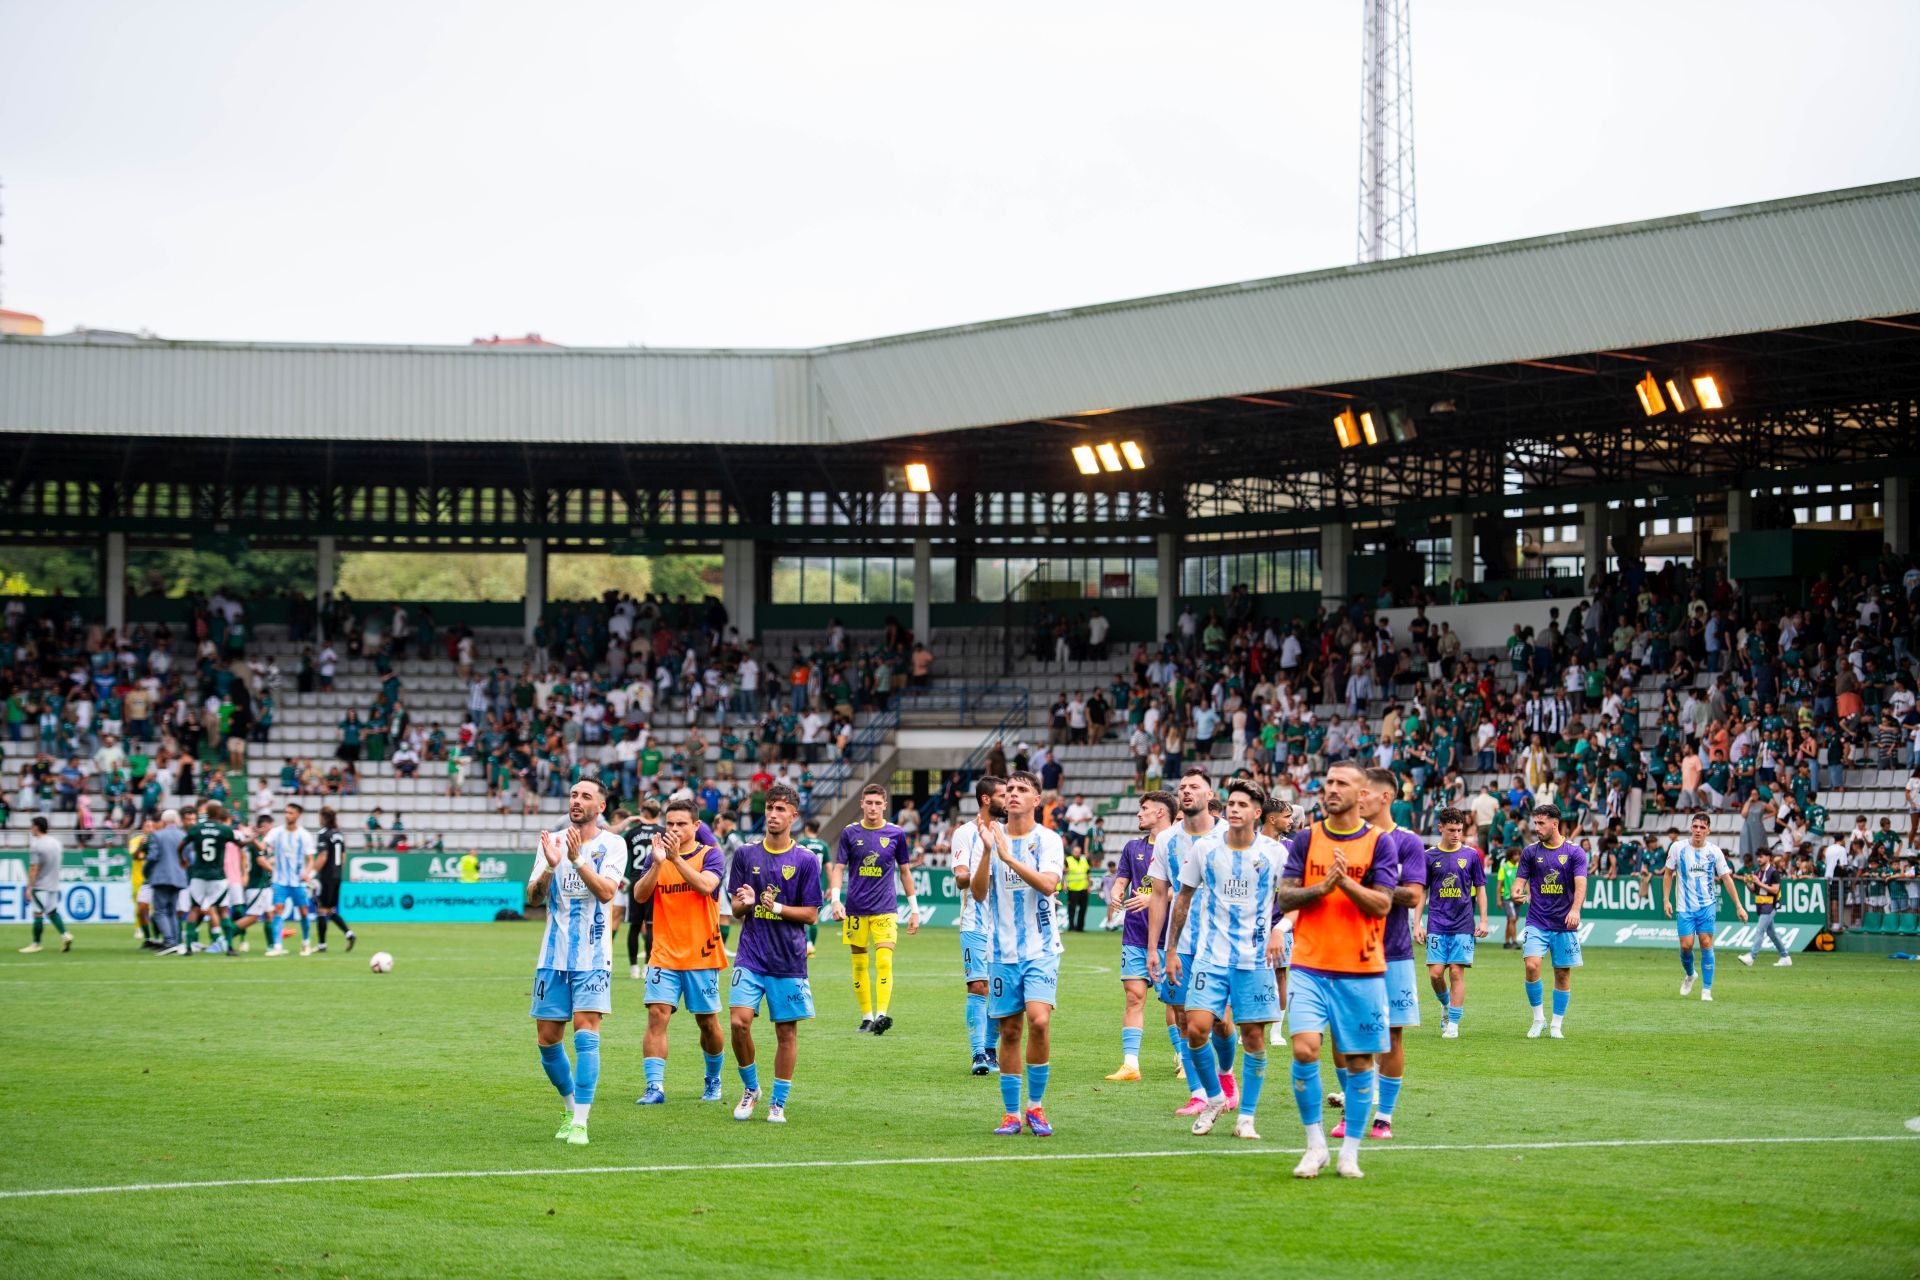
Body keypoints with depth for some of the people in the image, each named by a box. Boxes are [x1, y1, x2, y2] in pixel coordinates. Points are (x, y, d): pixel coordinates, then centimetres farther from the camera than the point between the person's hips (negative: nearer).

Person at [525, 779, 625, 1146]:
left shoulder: (612, 844, -3)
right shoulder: (552, 841, 7)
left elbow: (606, 891, -17)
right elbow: (533, 895, -1)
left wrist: (577, 859, -27)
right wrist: (550, 867, -20)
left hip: (592, 957, -4)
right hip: (553, 956, 4)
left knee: (585, 1033, -14)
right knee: (547, 1039, 6)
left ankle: (580, 1122, -13)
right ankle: (571, 1106, 26)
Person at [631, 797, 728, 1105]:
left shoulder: (710, 855, -2)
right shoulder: (657, 855, 6)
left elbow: (705, 885, -21)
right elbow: (639, 894, -5)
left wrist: (677, 859, -30)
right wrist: (657, 864, -20)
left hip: (701, 955, -2)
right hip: (664, 955, 2)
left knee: (708, 1021, 7)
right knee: (657, 1015, -12)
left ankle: (713, 1080, 30)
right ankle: (655, 1087, -14)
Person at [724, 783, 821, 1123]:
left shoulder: (806, 861, 0)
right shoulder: (746, 855, 5)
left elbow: (811, 914, 0)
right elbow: (736, 911, 8)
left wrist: (777, 908, -16)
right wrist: (745, 903, -15)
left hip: (789, 960, -1)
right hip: (750, 957, 1)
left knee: (786, 1031, 2)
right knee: (739, 1022, -13)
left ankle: (778, 1103, 14)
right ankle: (750, 1089, 10)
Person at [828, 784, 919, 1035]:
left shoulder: (896, 834, 3)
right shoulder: (850, 833, 3)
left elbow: (905, 872, 11)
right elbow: (839, 868, 3)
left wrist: (914, 909, 11)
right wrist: (835, 899, -13)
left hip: (885, 909, -1)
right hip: (856, 908, 1)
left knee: (884, 960, -15)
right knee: (859, 964, 4)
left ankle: (881, 1014, -22)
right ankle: (866, 1017, 12)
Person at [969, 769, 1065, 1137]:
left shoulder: (1048, 840, -1)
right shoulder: (991, 837, 5)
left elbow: (1048, 884, -18)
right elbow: (978, 893, -5)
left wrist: (1008, 857, -23)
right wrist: (987, 851, -19)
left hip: (1041, 948, -2)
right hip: (1003, 951, 2)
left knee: (1039, 1020, -18)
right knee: (1010, 1031, 4)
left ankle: (1036, 1106, -3)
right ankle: (1011, 1114, 13)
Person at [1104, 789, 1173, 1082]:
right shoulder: (1134, 847, 15)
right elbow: (1120, 881, 14)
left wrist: (1152, 898, -21)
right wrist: (1115, 893, -9)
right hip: (1134, 935, 4)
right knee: (1134, 996, -3)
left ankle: (1186, 1060, 11)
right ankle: (1130, 1064, -6)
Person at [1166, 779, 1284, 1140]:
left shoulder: (1274, 852, -4)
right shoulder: (1206, 850, 1)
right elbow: (1183, 898, 11)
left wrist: (1278, 931, -10)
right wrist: (1171, 949, 9)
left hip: (1256, 959, -1)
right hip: (1210, 956, 1)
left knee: (1253, 1036, 0)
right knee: (1196, 1029, -11)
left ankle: (1246, 1117, 11)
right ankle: (1215, 1097, 13)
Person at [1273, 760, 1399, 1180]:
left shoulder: (1378, 843, 1)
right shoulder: (1306, 839, 6)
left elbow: (1382, 904, -7)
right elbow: (1284, 896, 1)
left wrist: (1346, 881, -21)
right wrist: (1323, 886, -15)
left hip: (1361, 971, -1)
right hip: (1310, 967, 1)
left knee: (1358, 1061, 2)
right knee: (1305, 1049, -14)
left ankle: (1350, 1152, 14)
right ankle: (1315, 1144, 0)